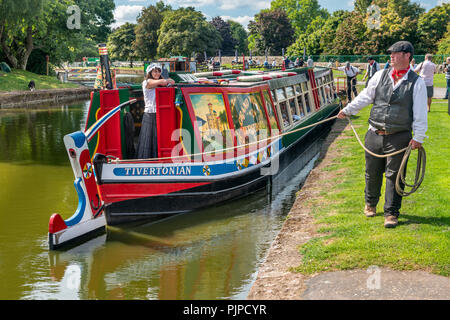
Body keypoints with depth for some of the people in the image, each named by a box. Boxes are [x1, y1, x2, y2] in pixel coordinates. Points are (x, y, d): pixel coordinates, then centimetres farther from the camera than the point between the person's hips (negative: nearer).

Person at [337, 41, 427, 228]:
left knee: (394, 175, -1)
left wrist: (418, 138, -7)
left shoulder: (417, 83, -2)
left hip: (399, 137, -3)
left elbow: (420, 113, -3)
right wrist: (348, 110, 4)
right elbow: (365, 96, 12)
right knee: (372, 172, 13)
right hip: (374, 134, 3)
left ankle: (391, 213, 9)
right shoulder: (381, 76, 7)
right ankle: (370, 204, 35)